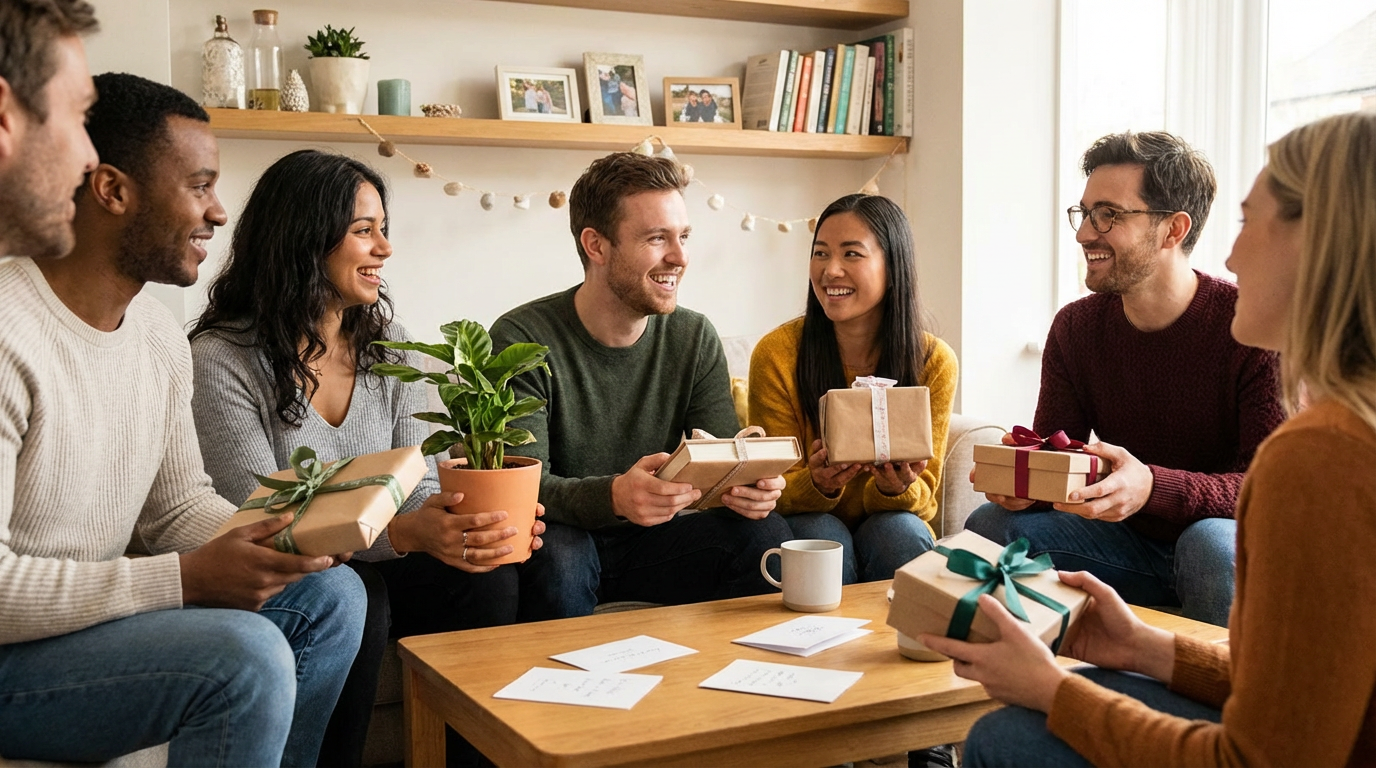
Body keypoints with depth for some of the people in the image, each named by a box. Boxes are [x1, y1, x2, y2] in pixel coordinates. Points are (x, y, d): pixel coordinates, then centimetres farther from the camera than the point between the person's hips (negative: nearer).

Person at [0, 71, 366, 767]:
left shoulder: (161, 337, 5)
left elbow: (178, 506, 12)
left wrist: (285, 540, -8)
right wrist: (186, 579, -26)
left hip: (99, 616, 9)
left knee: (329, 594, 5)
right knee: (245, 655, -28)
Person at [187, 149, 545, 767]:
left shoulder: (389, 346, 5)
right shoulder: (223, 360, -13)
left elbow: (417, 484, 3)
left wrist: (470, 523, -22)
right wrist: (403, 532, -35)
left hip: (377, 563, 4)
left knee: (486, 579, -23)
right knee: (351, 597, -35)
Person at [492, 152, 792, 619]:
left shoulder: (695, 340, 0)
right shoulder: (522, 340, -14)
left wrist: (752, 487, -29)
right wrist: (611, 496, -42)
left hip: (650, 544, 4)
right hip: (563, 539, -3)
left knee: (765, 533, -20)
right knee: (557, 552, -36)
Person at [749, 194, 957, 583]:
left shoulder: (934, 361, -9)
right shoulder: (776, 354, -13)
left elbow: (922, 497, -5)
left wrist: (897, 488, -29)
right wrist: (817, 484, -31)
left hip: (892, 527, 1)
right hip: (807, 523, -1)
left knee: (899, 530, -30)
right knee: (822, 536, -31)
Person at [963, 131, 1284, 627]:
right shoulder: (1075, 328, 0)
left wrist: (1152, 487, -38)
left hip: (1231, 536, -4)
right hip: (1128, 545, 4)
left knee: (1211, 541, -37)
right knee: (988, 526, -16)